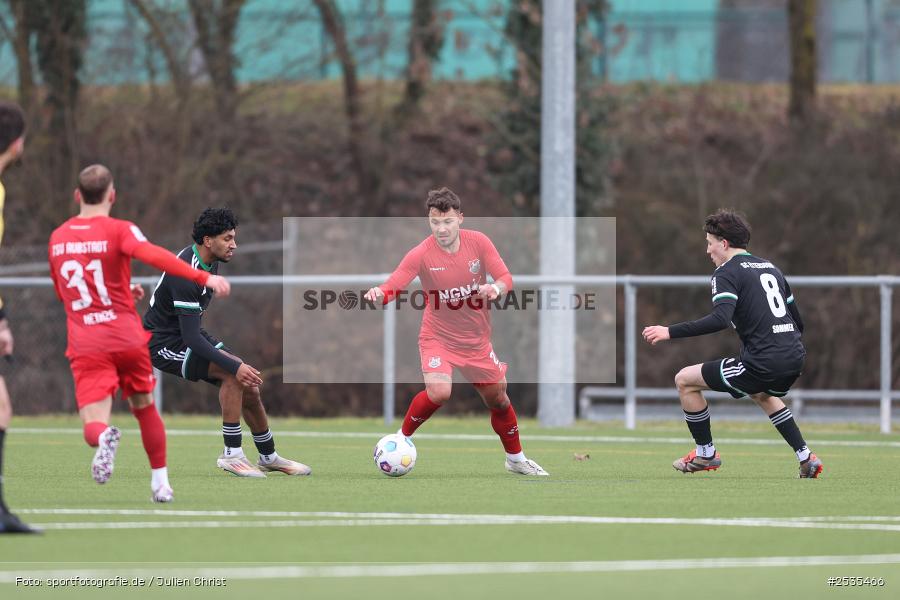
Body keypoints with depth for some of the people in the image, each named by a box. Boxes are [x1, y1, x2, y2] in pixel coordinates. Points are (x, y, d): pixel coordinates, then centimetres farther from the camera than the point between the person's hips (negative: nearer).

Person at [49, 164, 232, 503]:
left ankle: (104, 436, -43)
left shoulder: (57, 239, 12)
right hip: (128, 339, -1)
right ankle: (160, 483, 23)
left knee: (93, 423, -7)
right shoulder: (119, 231, -3)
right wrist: (204, 278, -27)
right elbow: (154, 256, -23)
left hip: (85, 345, 1)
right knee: (144, 408, 21)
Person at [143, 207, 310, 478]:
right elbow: (191, 339, -31)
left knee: (247, 383, 2)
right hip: (164, 343, -9)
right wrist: (235, 366, -34)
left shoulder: (209, 261, 2)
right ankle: (232, 454, -17)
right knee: (232, 372, -25)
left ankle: (268, 456, 20)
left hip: (189, 335, 9)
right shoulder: (186, 274, -29)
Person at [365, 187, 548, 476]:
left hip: (477, 340, 3)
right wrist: (378, 294, -48)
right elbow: (392, 287, -24)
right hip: (438, 337, -3)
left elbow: (506, 278, -8)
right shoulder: (421, 254, -18)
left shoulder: (478, 242, -11)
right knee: (439, 392, -28)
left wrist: (496, 287, -32)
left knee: (497, 398, 12)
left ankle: (516, 459, 35)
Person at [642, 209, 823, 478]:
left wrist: (670, 332, -19)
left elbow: (720, 319, -22)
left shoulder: (727, 273, -5)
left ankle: (706, 454, 17)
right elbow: (797, 321, 23)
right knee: (762, 394, 41)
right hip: (794, 357, 8)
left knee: (685, 381, 5)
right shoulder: (770, 268, 20)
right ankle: (806, 458, 31)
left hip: (763, 362, -8)